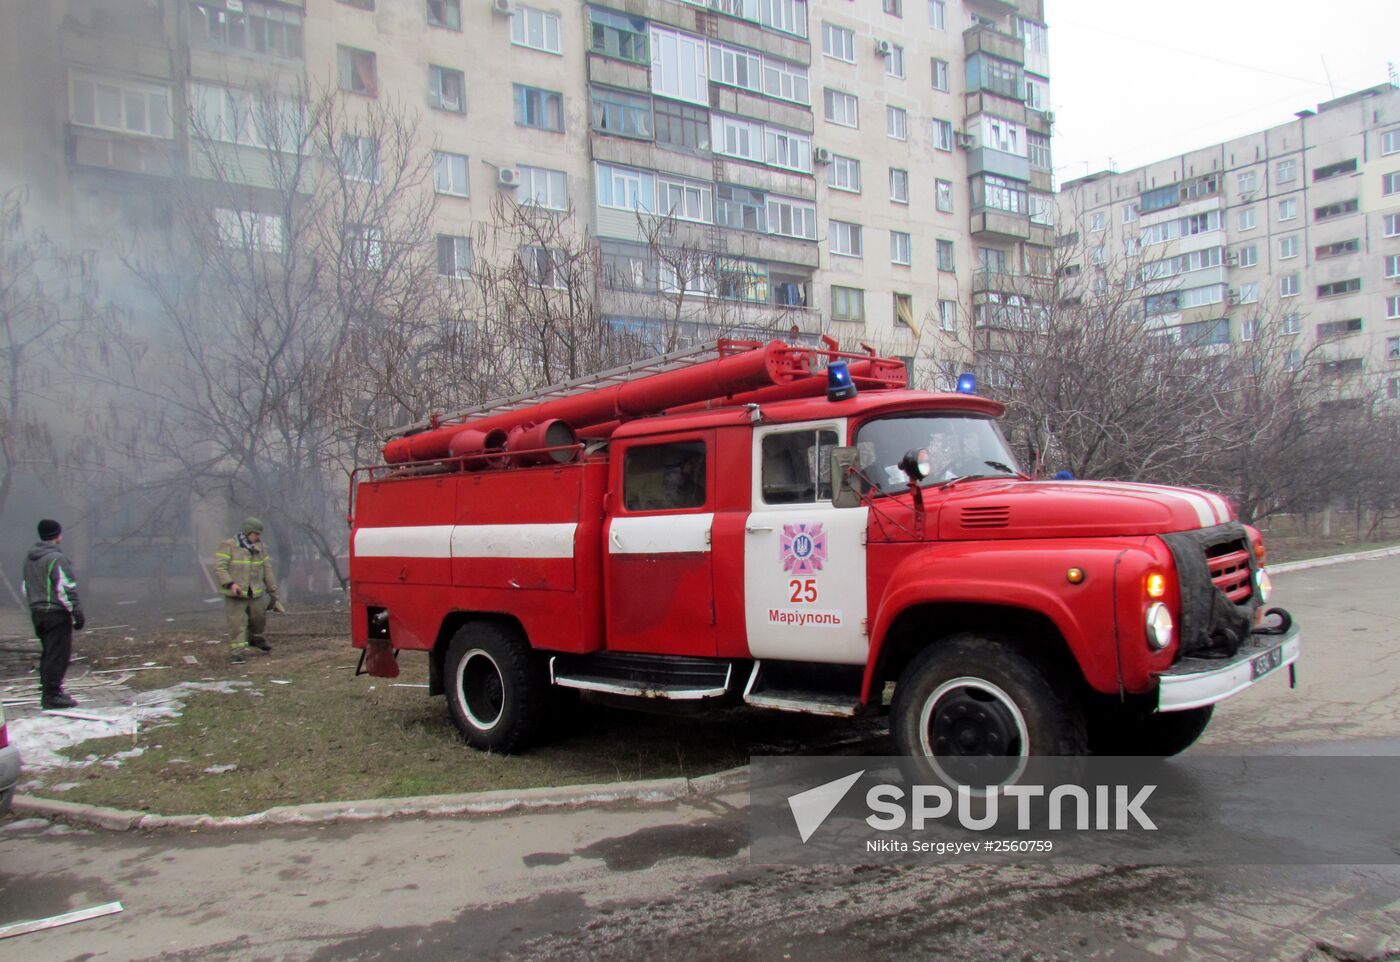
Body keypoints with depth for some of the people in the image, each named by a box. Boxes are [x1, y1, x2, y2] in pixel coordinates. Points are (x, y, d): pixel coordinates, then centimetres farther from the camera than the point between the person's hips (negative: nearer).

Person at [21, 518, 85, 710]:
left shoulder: (29, 558, 13)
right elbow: (66, 590, -17)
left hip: (37, 613, 9)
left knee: (48, 653, 17)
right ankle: (52, 695, -4)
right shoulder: (57, 558, -15)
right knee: (58, 654, -4)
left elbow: (25, 588, 20)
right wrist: (78, 614, -14)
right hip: (56, 613, -9)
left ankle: (47, 692, 23)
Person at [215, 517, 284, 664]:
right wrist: (230, 583, -26)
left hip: (256, 593, 5)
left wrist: (273, 593, 11)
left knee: (259, 616, 12)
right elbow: (219, 567, -14)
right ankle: (235, 653, -2)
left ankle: (257, 639, 39)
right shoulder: (228, 546, -6)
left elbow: (268, 571, 12)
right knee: (237, 623, -6)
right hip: (235, 594, -5)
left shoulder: (261, 548, 9)